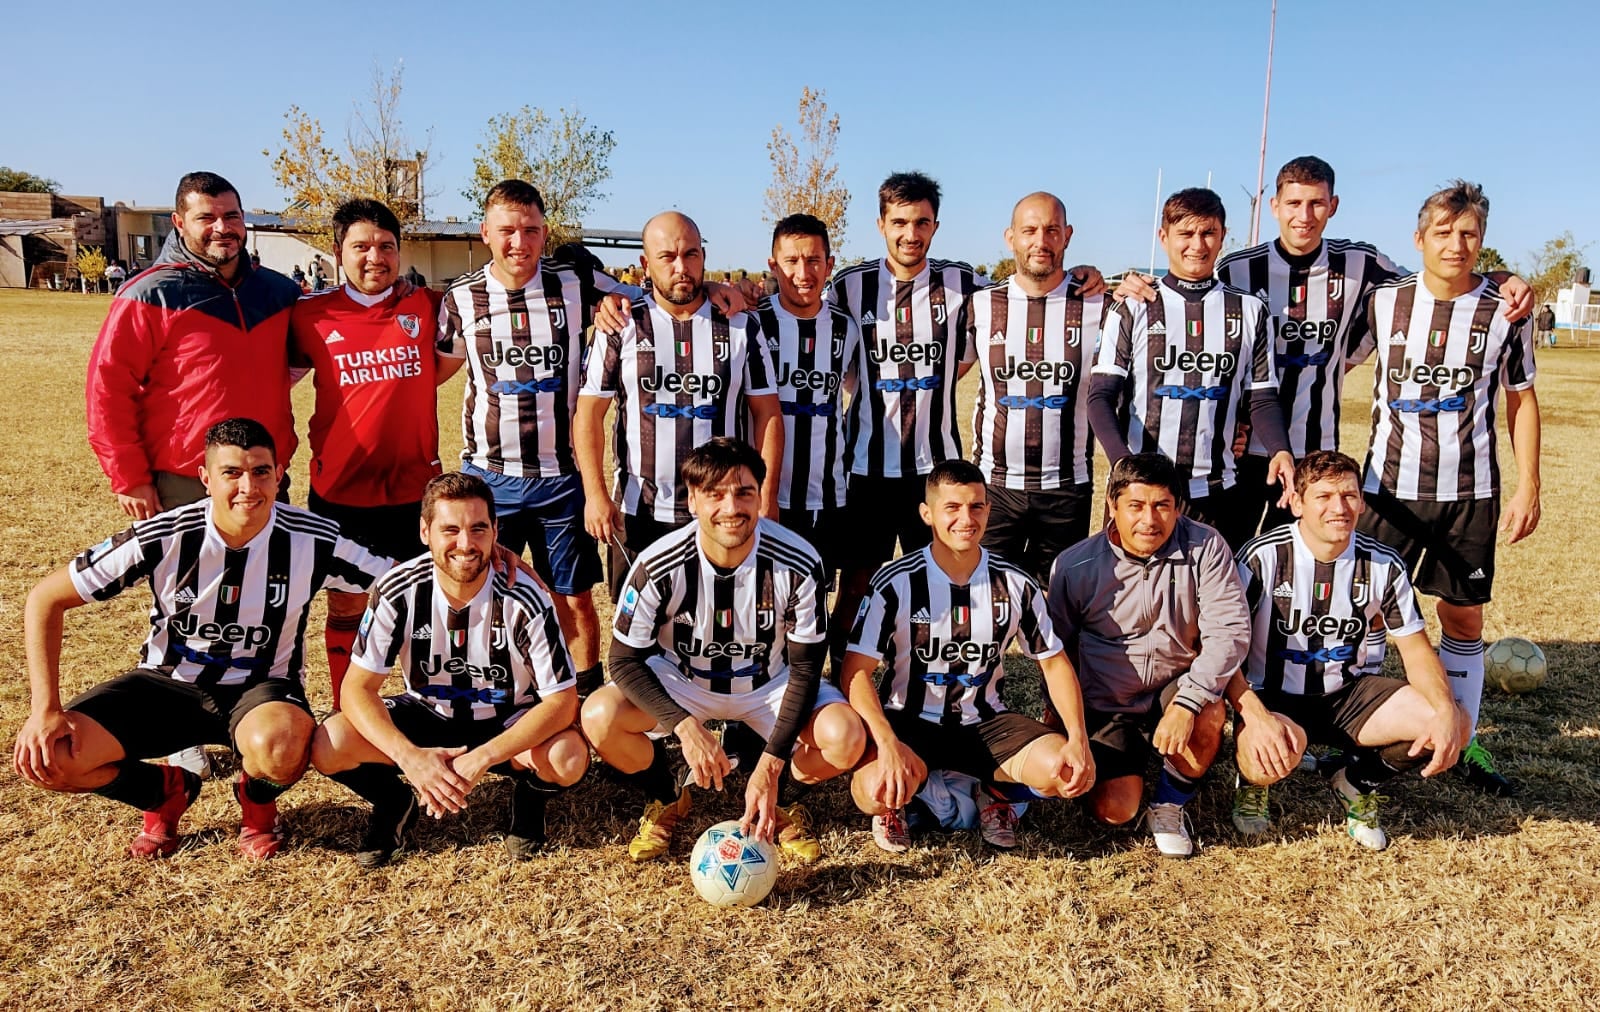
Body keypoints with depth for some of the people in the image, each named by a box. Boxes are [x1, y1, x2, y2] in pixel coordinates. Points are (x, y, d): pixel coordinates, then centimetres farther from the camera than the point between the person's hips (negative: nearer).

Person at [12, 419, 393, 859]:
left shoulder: (313, 540, -19)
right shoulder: (165, 537, -18)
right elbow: (45, 598, -9)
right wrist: (45, 709, -17)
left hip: (261, 687, -2)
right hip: (168, 683, 2)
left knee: (277, 747, -38)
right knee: (45, 759, -20)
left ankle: (257, 801, 2)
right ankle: (167, 791, 11)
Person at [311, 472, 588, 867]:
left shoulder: (523, 601, -25)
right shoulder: (397, 593, -19)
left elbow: (562, 700, -24)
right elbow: (358, 688, -16)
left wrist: (481, 759, -34)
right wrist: (408, 756, -33)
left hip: (508, 723, -2)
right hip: (427, 715, 2)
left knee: (569, 757, -33)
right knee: (328, 747, -23)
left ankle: (528, 797, 5)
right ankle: (394, 803, 10)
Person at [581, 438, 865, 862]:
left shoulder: (798, 565, -25)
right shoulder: (660, 566, -25)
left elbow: (805, 667, -17)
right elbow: (625, 660, -18)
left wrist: (770, 765, -25)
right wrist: (686, 727, -34)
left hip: (770, 682, 0)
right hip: (682, 680, 1)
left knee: (846, 737, -28)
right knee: (599, 717, -27)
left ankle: (785, 800, 8)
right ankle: (666, 799, 5)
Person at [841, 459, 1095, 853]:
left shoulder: (1015, 584, -4)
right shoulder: (896, 583, -13)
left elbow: (1054, 662, 3)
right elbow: (857, 670, -16)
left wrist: (1078, 740, -12)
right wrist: (888, 742, -32)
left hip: (985, 722, 3)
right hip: (910, 720, -3)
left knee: (1068, 773, -23)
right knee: (879, 789, -34)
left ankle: (999, 792, 12)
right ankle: (894, 803, 6)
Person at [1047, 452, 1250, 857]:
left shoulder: (1204, 547, -14)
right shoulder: (1075, 566, -11)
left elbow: (1229, 629, -21)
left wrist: (1187, 702, -32)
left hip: (1175, 691, 0)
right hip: (1106, 707, 0)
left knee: (1210, 713, -33)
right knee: (1114, 811, -15)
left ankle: (1169, 804, -3)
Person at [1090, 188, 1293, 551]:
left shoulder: (1249, 310, 9)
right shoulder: (1133, 309, 3)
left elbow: (1261, 398, 9)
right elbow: (1101, 395, -3)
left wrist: (1280, 450, -11)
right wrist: (1122, 460, -20)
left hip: (1217, 492, 2)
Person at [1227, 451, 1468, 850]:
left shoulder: (1383, 564, -5)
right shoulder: (1263, 558, -17)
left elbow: (1416, 649, 2)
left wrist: (1447, 711, -18)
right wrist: (1256, 717, -33)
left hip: (1347, 696, 4)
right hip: (1272, 696, -4)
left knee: (1454, 726, -16)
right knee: (1275, 753, -37)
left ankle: (1358, 780, 13)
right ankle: (1253, 781, 4)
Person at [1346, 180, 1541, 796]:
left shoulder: (1504, 313, -1)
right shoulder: (1383, 303, -2)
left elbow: (1521, 401, 7)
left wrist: (1528, 486, 3)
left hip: (1469, 491, 1)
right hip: (1389, 485, 0)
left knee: (1464, 615, 7)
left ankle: (1462, 740, 22)